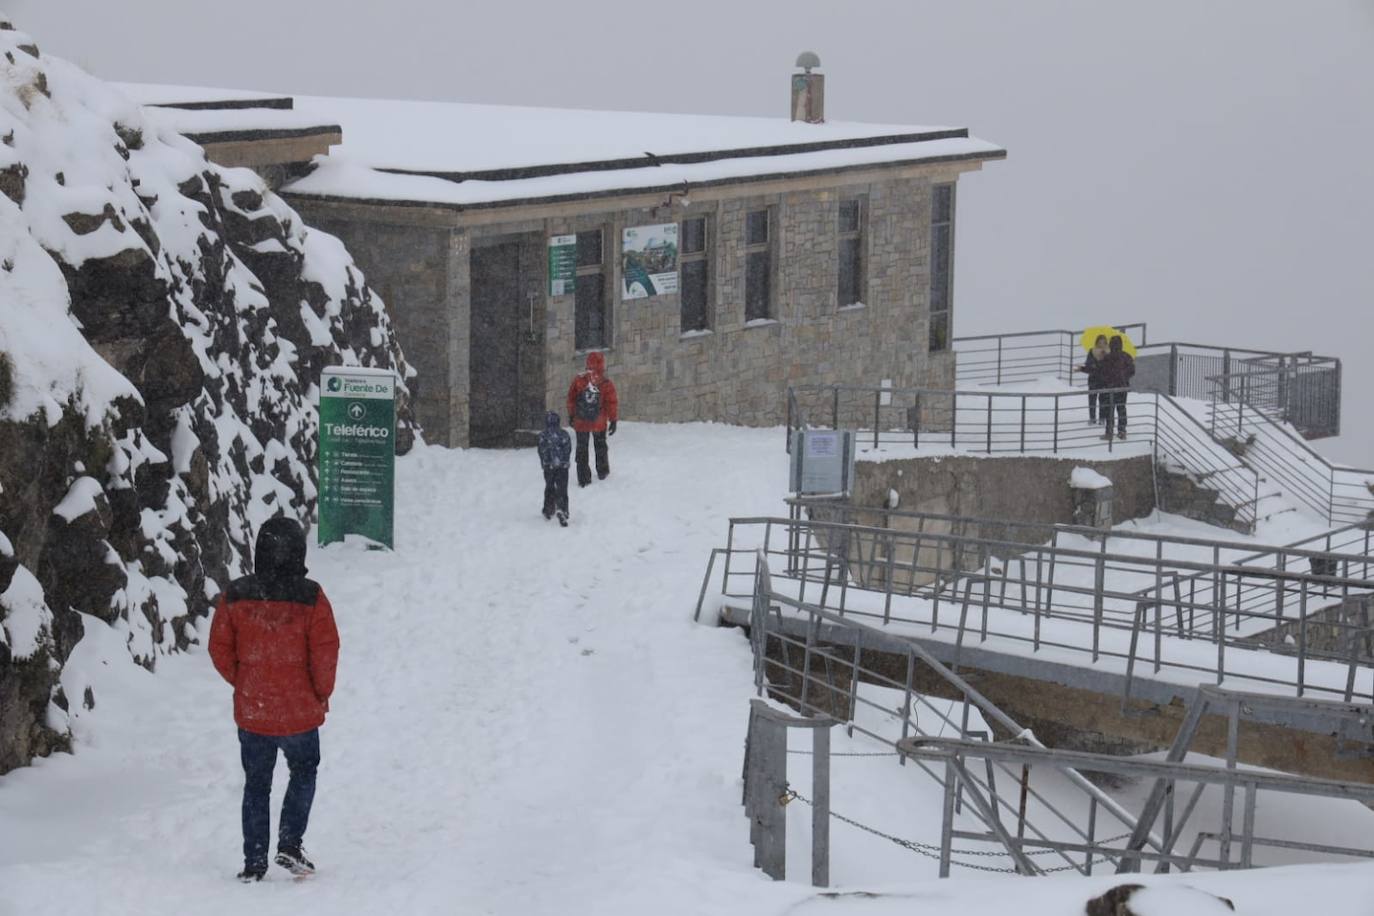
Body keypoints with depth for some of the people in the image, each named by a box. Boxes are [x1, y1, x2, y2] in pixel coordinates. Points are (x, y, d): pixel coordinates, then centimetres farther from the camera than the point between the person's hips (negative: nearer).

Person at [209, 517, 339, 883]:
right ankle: (290, 845, 9)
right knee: (303, 774, 21)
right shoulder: (310, 598, -14)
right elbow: (325, 653, -12)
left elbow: (220, 650, -1)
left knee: (256, 785, 16)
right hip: (300, 713, -2)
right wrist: (322, 694, 5)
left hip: (251, 713, 2)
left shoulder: (235, 596, -7)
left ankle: (253, 864, 16)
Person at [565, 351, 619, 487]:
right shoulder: (607, 384, -13)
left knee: (582, 448, 10)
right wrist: (613, 420, 2)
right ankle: (602, 472, 36)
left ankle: (583, 478, 7)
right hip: (599, 423, 0)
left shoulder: (578, 379, -11)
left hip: (580, 422, 0)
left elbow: (571, 398, -1)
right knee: (600, 446, 22)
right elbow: (612, 403, -9)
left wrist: (571, 415, 12)